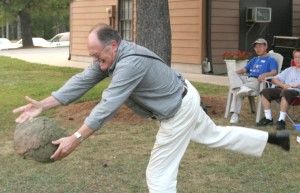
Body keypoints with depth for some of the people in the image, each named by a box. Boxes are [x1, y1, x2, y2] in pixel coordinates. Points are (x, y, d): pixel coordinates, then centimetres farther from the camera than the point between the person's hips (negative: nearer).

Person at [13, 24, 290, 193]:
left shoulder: (130, 62, -36)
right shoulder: (110, 56, -7)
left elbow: (108, 106, -40)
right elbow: (81, 82, -10)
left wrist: (75, 139, -41)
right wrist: (42, 105, -18)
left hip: (180, 112, -10)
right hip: (184, 100, 10)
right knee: (215, 135, 28)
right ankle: (274, 138, 41)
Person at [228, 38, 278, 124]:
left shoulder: (271, 60, 13)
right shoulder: (254, 60, 37)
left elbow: (274, 72, -6)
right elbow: (244, 69, 28)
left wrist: (264, 74, -28)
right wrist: (234, 72, 6)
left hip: (258, 81, -6)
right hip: (247, 79, 6)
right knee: (231, 72, -19)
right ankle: (241, 88, -40)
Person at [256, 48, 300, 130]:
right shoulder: (290, 70, 31)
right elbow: (274, 79, 23)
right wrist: (283, 85, 4)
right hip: (284, 89, 6)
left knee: (286, 93, -39)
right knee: (265, 91, -16)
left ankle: (281, 120, -42)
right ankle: (268, 118, -20)